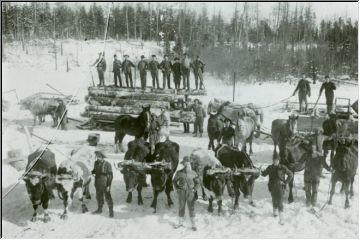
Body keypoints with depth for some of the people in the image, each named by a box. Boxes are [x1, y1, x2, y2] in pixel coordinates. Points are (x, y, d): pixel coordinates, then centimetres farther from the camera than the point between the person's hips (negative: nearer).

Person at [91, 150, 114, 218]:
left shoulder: (107, 164, -19)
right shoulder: (96, 163, -3)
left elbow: (110, 175, -15)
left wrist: (108, 185, -18)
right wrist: (91, 172, -7)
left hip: (105, 184, -6)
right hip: (98, 184, 6)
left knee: (108, 198, 1)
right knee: (99, 197, 18)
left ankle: (111, 211, 14)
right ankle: (99, 209, 35)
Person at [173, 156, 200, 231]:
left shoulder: (193, 173, -4)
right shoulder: (179, 173, -5)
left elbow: (197, 182, 8)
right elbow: (174, 180, 9)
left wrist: (195, 189, -1)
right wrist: (177, 188, 0)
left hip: (190, 193, -1)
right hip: (181, 192, 1)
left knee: (191, 208, 2)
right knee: (181, 208, 11)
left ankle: (193, 224, 8)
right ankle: (180, 222, 25)